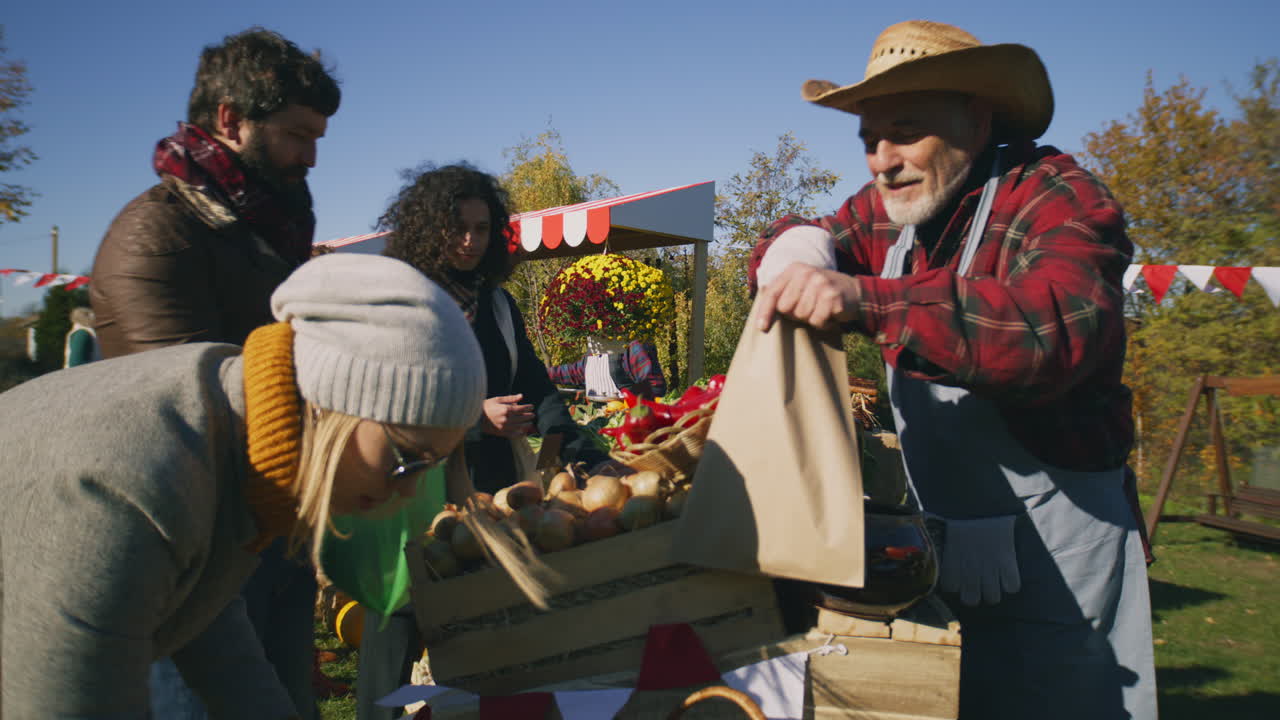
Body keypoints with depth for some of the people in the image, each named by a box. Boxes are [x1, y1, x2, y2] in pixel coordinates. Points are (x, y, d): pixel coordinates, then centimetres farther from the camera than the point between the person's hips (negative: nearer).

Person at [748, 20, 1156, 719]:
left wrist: (865, 299, -46)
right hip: (943, 530, 7)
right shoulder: (884, 208, 1)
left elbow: (1059, 327, -37)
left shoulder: (1056, 197, -19)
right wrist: (797, 245, -13)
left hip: (1055, 539, -6)